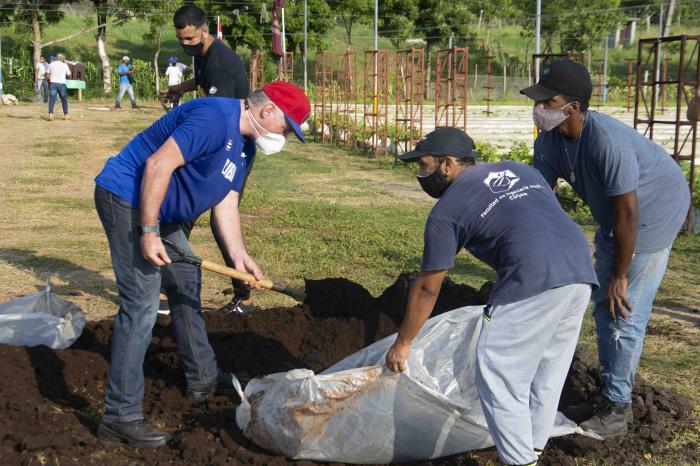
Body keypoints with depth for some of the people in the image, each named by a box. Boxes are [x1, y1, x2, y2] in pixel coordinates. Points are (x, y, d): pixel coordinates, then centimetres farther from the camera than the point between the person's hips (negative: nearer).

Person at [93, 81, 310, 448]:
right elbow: (158, 164, -28)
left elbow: (226, 203, 7)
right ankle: (120, 416, -7)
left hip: (158, 211, 11)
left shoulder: (245, 145, 10)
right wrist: (148, 232, -25)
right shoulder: (214, 118, -23)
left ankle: (202, 379, 36)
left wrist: (239, 255, -6)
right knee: (141, 305, -13)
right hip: (126, 198, -11)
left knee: (186, 282, 20)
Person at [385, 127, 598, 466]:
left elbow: (427, 288, 11)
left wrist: (402, 344, 22)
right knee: (547, 374, 19)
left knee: (500, 379, 4)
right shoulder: (519, 169, 25)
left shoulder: (446, 211, 8)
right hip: (581, 273, 8)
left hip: (533, 283, -8)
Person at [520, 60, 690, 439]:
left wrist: (620, 276, -21)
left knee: (625, 314, -7)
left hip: (655, 213, -8)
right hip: (612, 218, 8)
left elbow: (627, 213, -30)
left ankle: (617, 410, 6)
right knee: (603, 306, 13)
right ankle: (609, 395, 28)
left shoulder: (607, 142, -36)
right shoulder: (549, 142, -11)